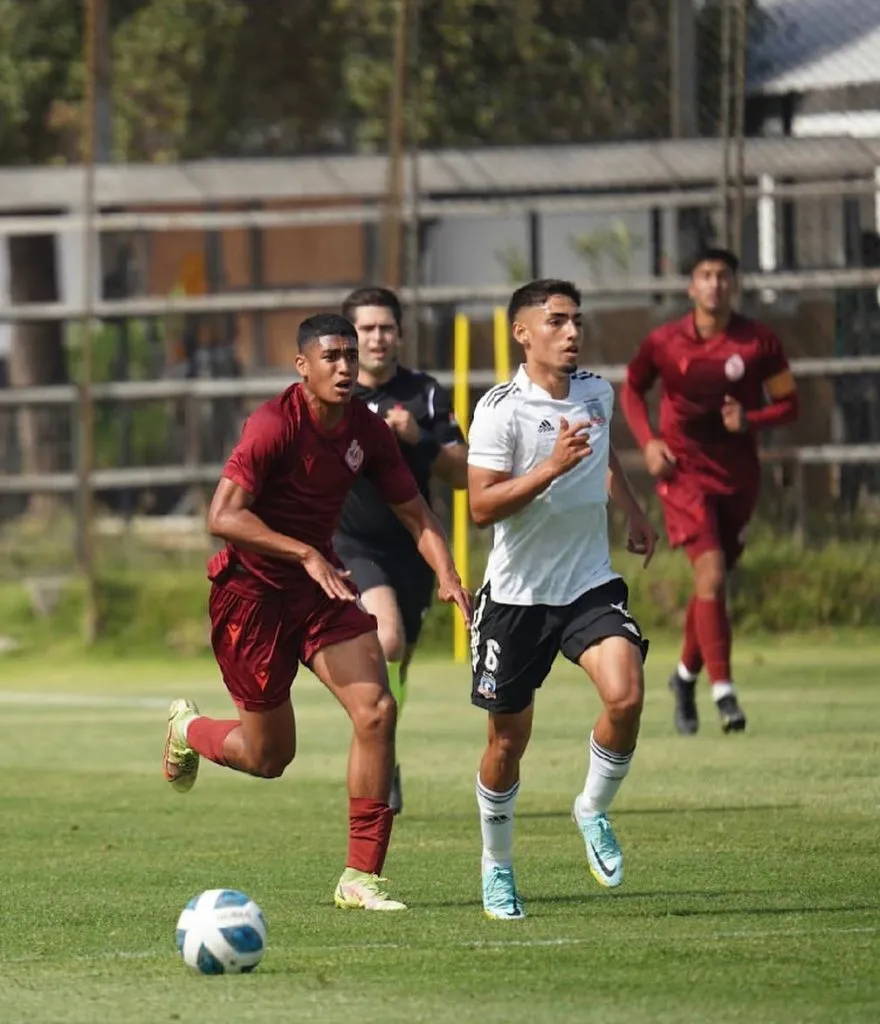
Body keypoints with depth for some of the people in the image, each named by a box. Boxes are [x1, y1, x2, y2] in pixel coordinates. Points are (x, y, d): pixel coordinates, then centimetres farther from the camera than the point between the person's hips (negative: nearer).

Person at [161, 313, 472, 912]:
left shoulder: (366, 431, -2)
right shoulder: (276, 425, -21)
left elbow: (415, 513, 6)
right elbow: (223, 517, -28)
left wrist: (448, 575, -12)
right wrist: (305, 554, -36)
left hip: (320, 585, 5)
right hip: (251, 588, -5)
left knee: (376, 711, -14)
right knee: (269, 756, 3)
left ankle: (362, 877, -7)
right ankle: (189, 728, 39)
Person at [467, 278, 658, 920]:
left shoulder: (598, 393, 5)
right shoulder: (500, 410, -14)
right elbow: (482, 507, -20)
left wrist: (633, 511, 25)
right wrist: (553, 467, -28)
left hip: (591, 584, 4)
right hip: (518, 595, -4)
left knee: (626, 695, -22)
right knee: (508, 743, 6)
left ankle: (594, 813, 5)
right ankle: (498, 868, 29)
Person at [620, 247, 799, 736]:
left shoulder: (760, 342, -4)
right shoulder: (664, 342, -5)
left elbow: (788, 403, 3)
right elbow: (631, 390, 11)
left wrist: (750, 419, -17)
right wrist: (648, 441, -4)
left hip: (738, 475, 2)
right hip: (684, 472, -2)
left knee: (712, 582, 12)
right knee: (711, 575, -17)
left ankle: (686, 675, 35)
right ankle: (723, 691, -18)